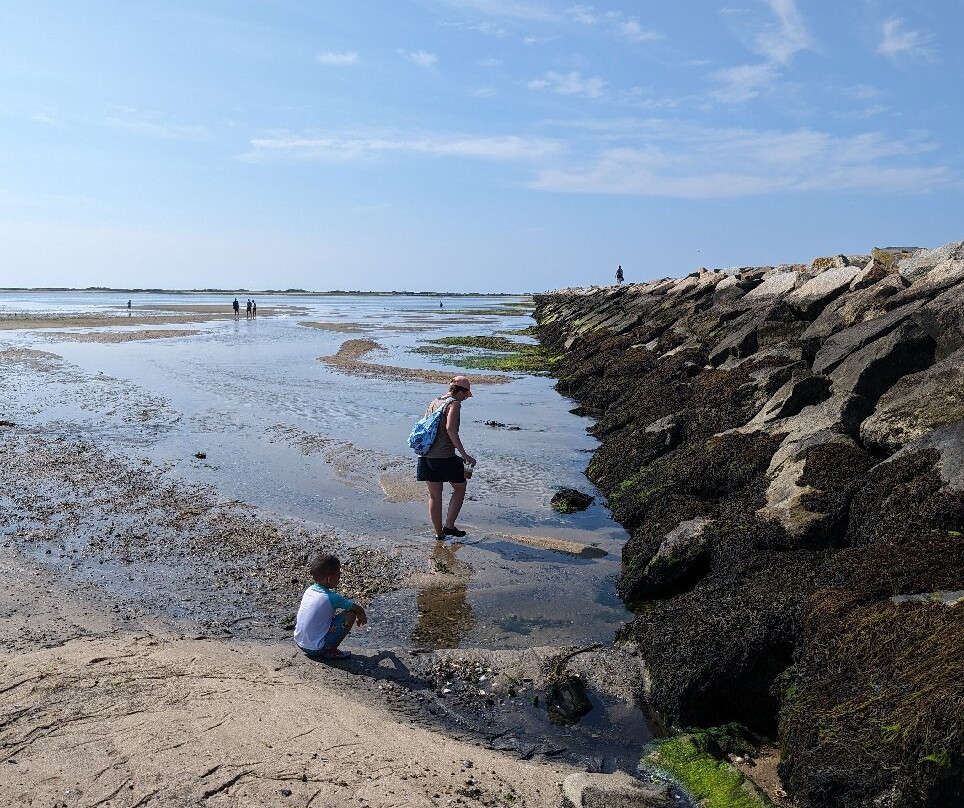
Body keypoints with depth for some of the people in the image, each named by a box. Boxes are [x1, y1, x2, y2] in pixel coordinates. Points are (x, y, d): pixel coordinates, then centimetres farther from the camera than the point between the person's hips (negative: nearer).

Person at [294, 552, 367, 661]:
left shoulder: (309, 590, 3)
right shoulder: (332, 598, -17)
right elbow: (358, 610, -4)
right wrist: (362, 616, 22)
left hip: (299, 643, 7)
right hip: (316, 649, -7)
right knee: (351, 615, -4)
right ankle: (331, 651, 2)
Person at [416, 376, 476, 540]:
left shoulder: (434, 402, 15)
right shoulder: (454, 404, -7)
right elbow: (450, 429, -22)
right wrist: (464, 454, -21)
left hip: (426, 456, 7)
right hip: (445, 456, -7)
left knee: (434, 496, 13)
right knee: (460, 489, 14)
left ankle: (439, 533, 20)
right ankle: (449, 526, 8)